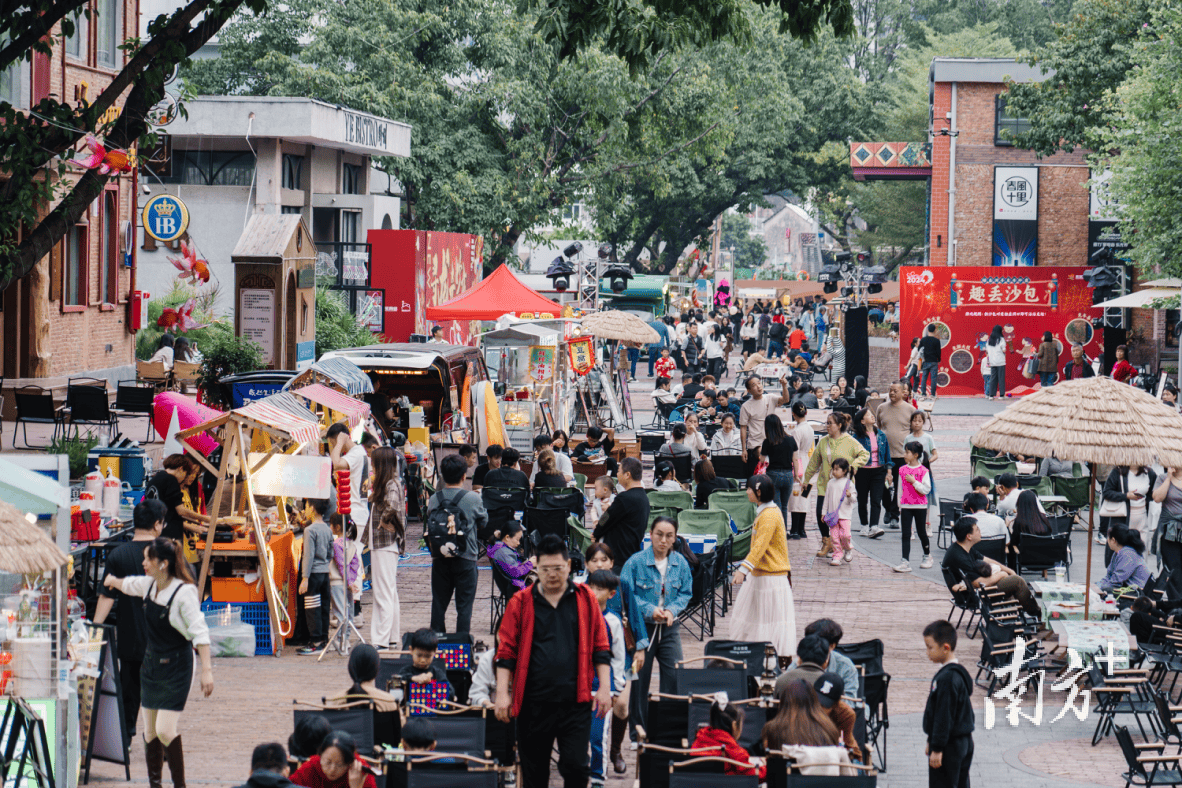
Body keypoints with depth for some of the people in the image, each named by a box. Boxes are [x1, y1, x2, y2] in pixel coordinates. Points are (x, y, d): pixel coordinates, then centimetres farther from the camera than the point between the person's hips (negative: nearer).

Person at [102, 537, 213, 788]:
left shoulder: (184, 592, -19)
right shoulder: (149, 585, 3)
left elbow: (200, 632, -22)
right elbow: (129, 585, 29)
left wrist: (206, 669, -29)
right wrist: (113, 581, 50)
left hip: (176, 666, -7)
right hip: (151, 664, 7)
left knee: (165, 730, -14)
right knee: (150, 731, 7)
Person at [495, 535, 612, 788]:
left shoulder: (585, 599, 6)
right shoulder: (520, 603, 4)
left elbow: (600, 648, 9)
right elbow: (506, 652, 4)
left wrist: (604, 687, 2)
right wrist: (503, 693, -2)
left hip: (575, 701, 0)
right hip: (533, 701, 1)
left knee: (576, 767, -8)